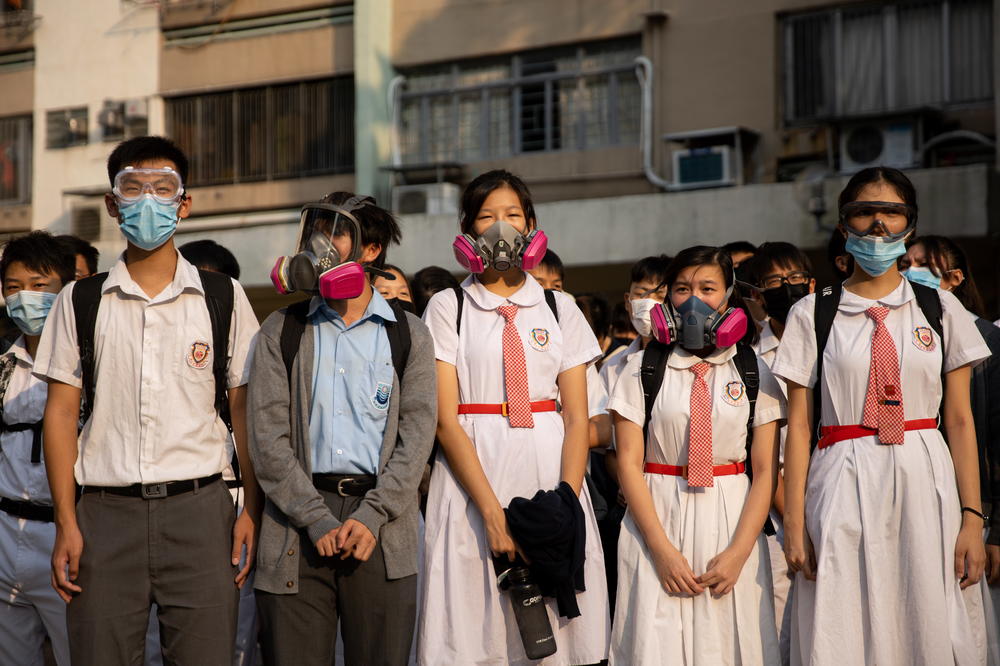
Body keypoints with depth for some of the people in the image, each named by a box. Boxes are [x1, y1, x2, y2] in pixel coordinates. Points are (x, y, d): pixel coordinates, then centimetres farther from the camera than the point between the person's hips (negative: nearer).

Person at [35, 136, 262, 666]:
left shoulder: (223, 299, 7)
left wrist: (252, 509, -1)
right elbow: (61, 413, 6)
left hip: (199, 508, 0)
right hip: (106, 512, 1)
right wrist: (66, 524, -1)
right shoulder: (80, 302, 8)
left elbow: (245, 410, 7)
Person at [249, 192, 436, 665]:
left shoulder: (408, 335, 10)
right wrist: (317, 520, -10)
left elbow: (417, 435, 1)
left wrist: (371, 516, -12)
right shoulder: (282, 332, 10)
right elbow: (268, 437, 1)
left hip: (381, 534, 0)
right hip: (296, 526, 0)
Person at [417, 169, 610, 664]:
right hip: (472, 475, -2)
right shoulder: (447, 308, 4)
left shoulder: (560, 309, 12)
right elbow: (446, 419, -4)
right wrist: (493, 510, -14)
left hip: (551, 473, 2)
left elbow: (576, 417, 5)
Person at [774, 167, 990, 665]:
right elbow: (799, 424, 3)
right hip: (843, 492, -1)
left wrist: (972, 519, -2)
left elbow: (960, 421, 6)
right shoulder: (812, 315, 6)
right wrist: (794, 523, -4)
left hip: (926, 481, 1)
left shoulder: (941, 309, 9)